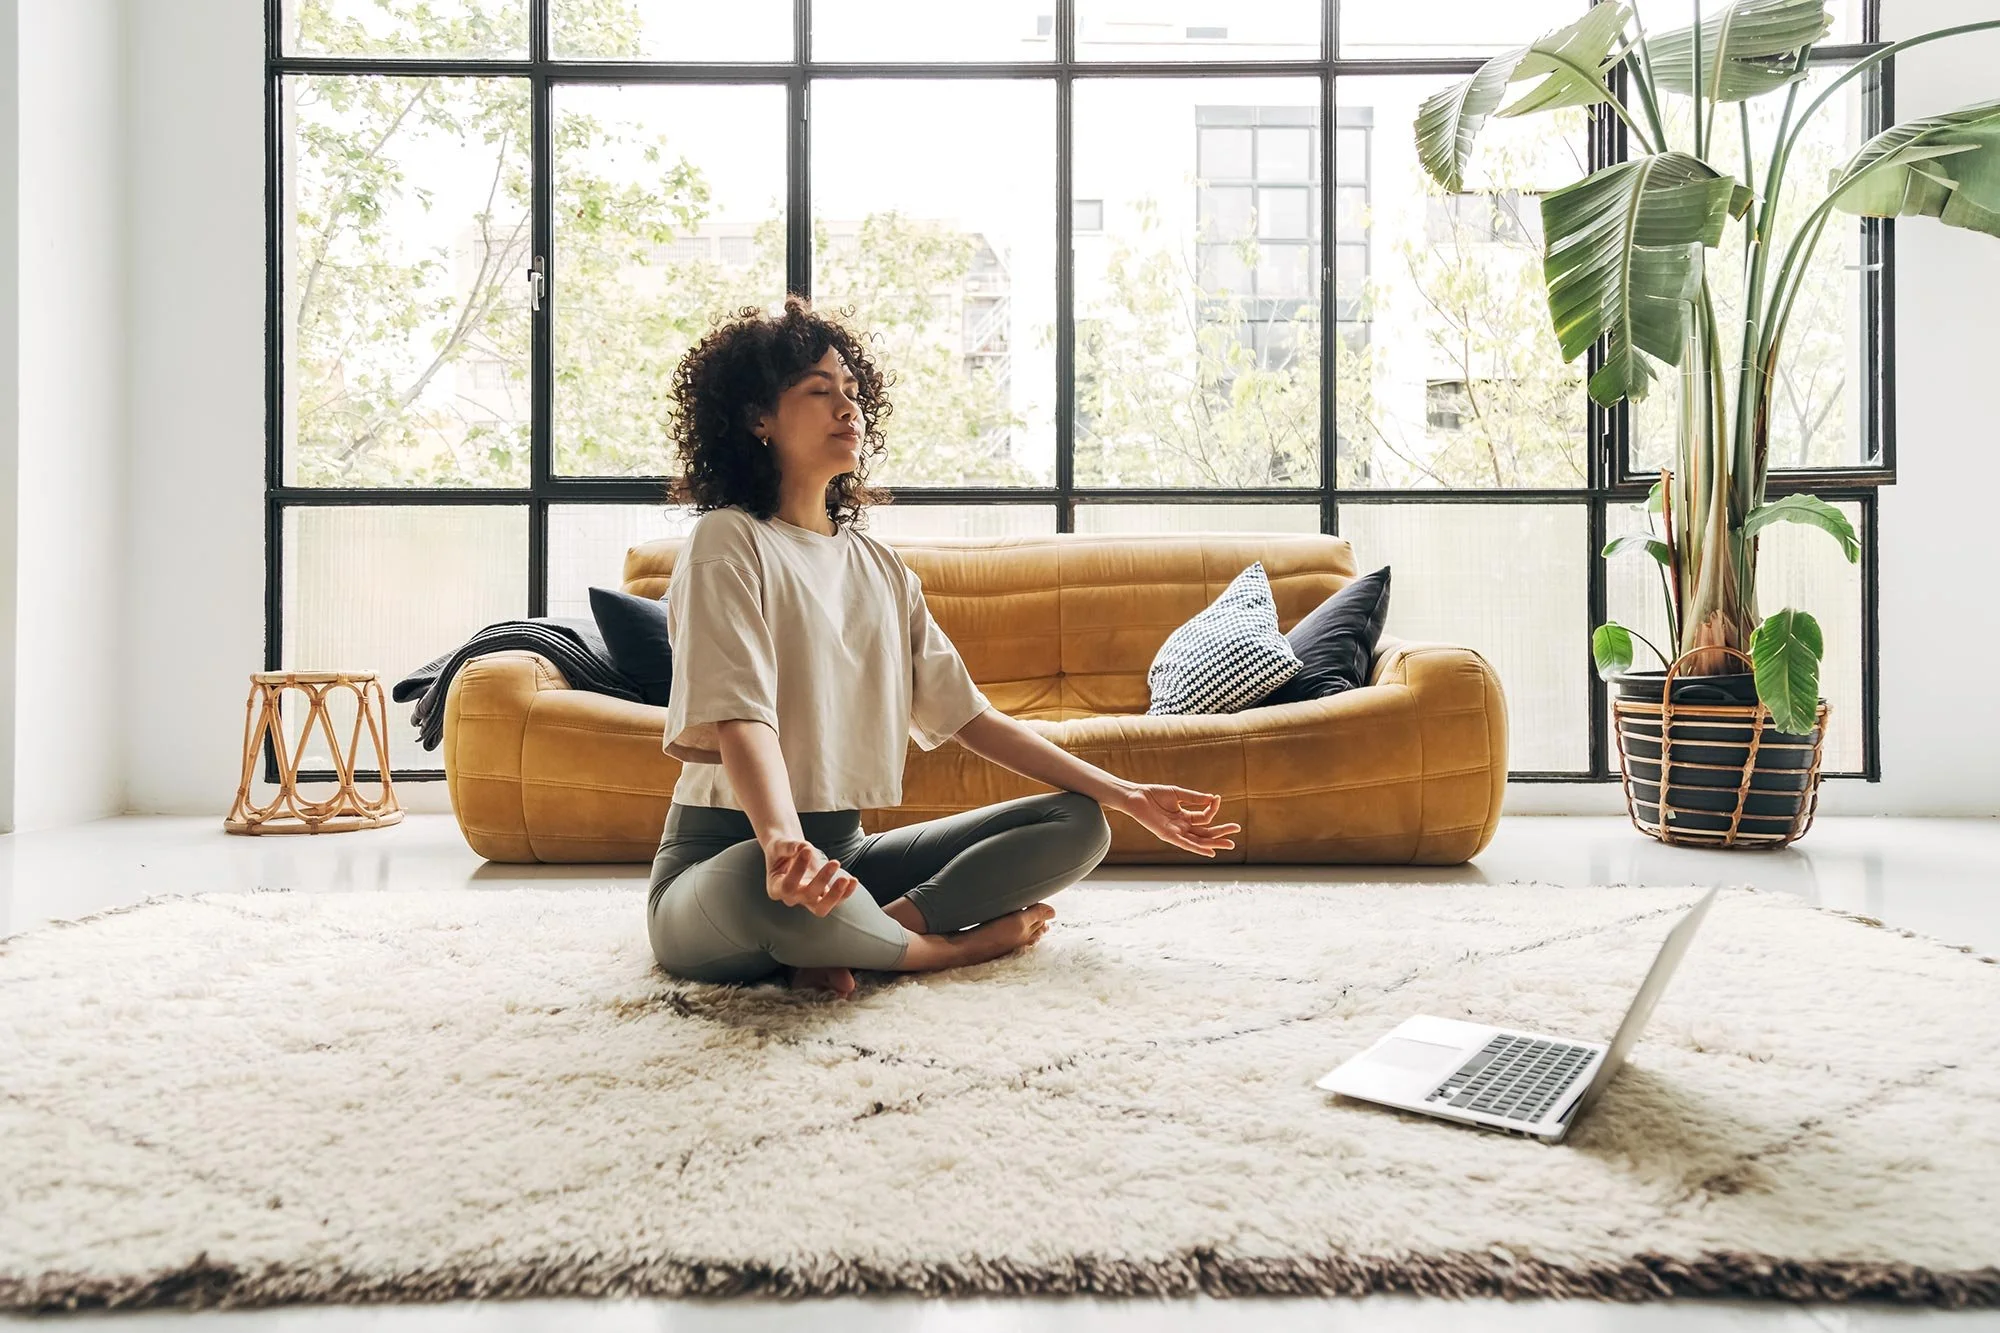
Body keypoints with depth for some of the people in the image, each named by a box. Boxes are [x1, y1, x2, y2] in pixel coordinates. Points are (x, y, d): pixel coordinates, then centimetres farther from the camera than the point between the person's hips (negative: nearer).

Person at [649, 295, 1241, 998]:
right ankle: (960, 942, -13)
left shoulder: (880, 565, 13)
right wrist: (783, 843, -44)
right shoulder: (730, 543, -7)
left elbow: (966, 713, 11)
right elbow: (739, 718, -23)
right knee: (772, 886, -43)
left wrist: (1126, 795, 6)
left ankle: (889, 923, -20)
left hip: (846, 846, 7)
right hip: (730, 858, -6)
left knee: (1078, 824, -3)